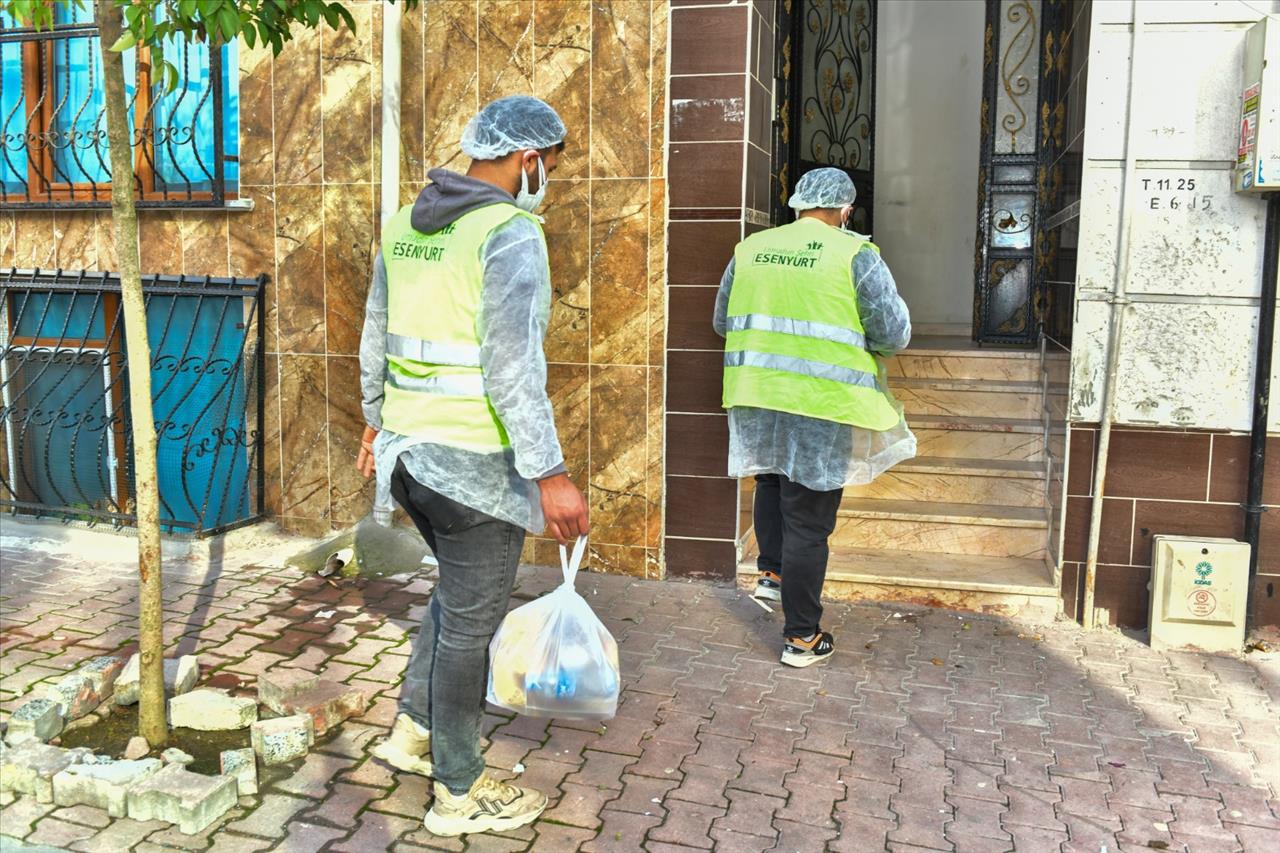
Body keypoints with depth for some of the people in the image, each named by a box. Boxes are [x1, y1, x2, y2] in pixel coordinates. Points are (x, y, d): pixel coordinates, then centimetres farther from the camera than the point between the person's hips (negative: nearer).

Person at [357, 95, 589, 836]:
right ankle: (460, 794, 21)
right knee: (471, 621, 5)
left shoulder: (407, 227, 10)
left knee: (460, 591, 26)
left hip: (411, 451, 8)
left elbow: (377, 340, 17)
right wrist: (551, 475, -22)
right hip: (477, 465, -8)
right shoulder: (511, 233, -16)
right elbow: (513, 367, -24)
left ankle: (415, 731, 35)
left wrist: (377, 426, 27)